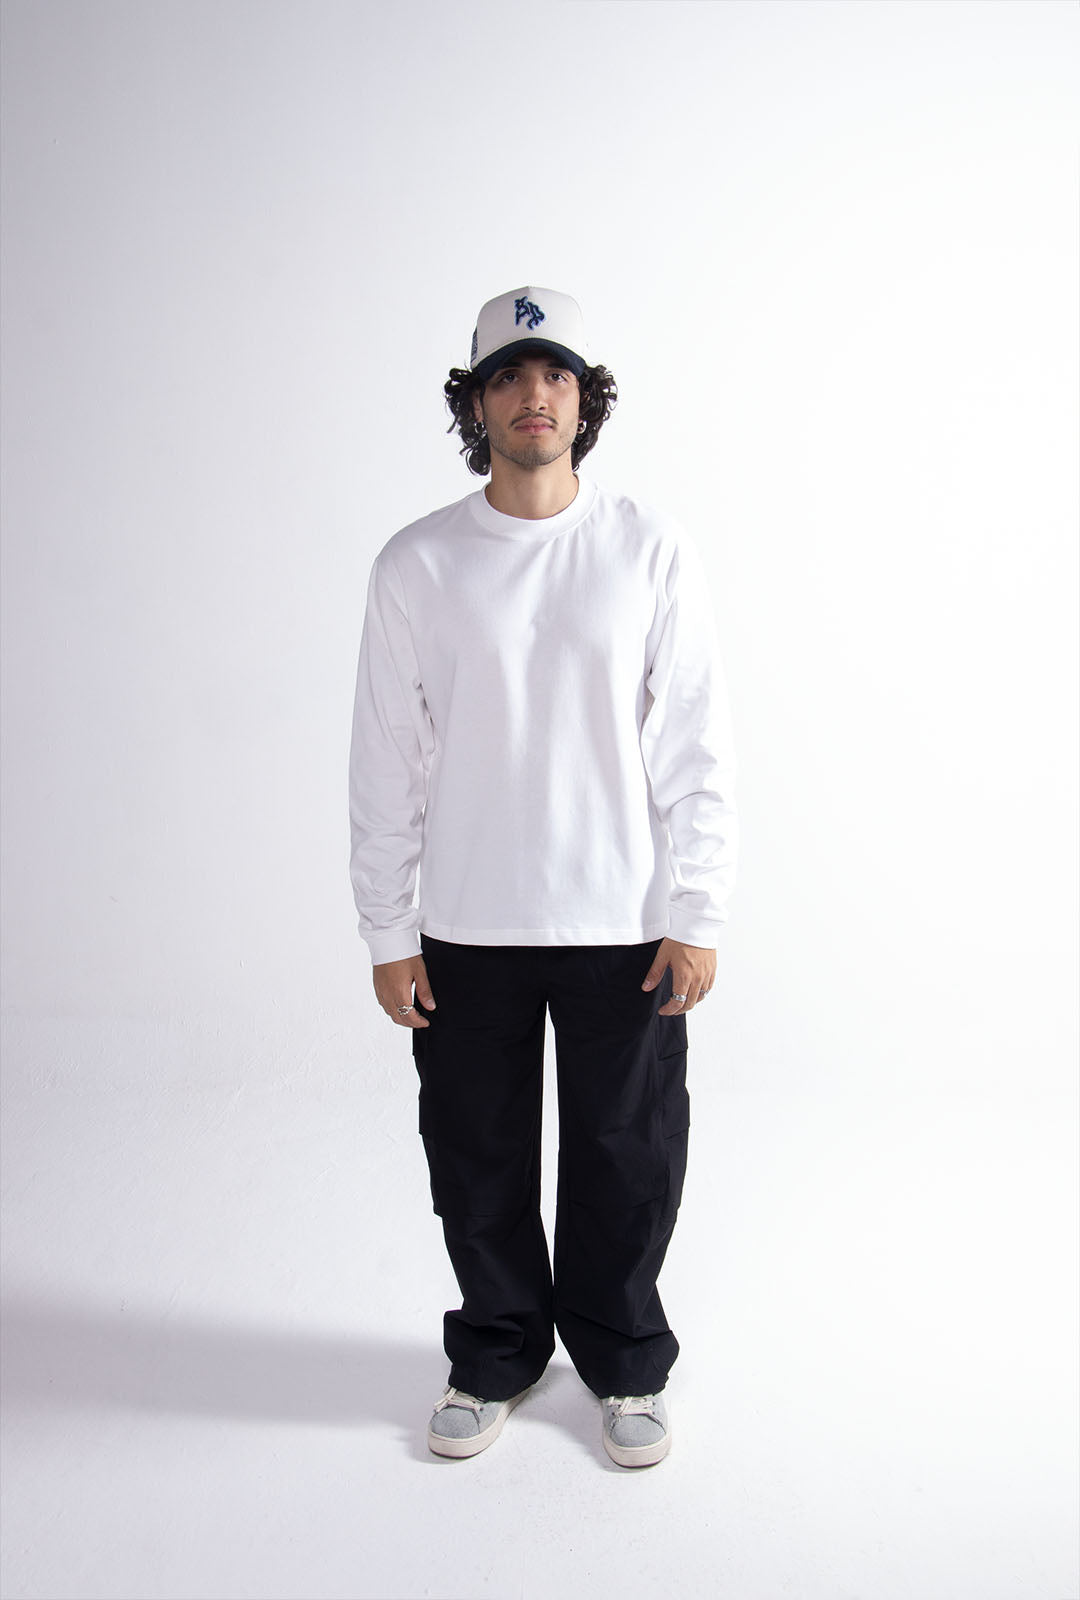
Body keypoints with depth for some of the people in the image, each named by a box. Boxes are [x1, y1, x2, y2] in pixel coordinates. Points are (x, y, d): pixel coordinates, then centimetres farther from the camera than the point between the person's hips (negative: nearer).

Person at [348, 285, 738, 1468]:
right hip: (467, 927, 1)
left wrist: (696, 915, -6)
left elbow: (698, 745, -2)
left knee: (627, 1161, 12)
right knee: (478, 1160, 13)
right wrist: (388, 933, -1)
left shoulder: (652, 552, -2)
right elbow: (387, 761, 0)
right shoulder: (416, 566, -2)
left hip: (624, 924, 0)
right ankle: (496, 1356, 37)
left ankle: (625, 1365, 35)